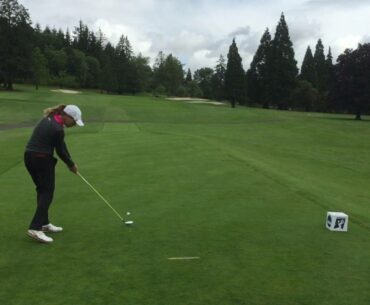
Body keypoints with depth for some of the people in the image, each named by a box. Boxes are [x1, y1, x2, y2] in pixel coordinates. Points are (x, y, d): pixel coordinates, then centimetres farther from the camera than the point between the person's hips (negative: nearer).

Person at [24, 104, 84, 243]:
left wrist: (70, 162, 11)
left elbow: (61, 146, 12)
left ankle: (44, 223, 24)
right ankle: (35, 228, -11)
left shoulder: (49, 118, 9)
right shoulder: (58, 129, -20)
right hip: (42, 160, -9)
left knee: (42, 190, 16)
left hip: (29, 157, 9)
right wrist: (71, 164, 8)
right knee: (47, 193, -4)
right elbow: (60, 151, -8)